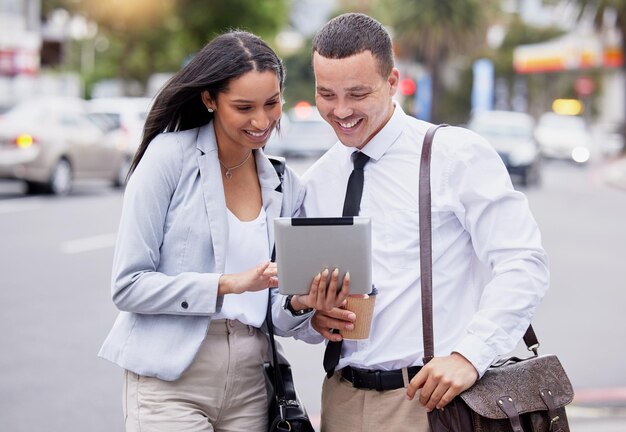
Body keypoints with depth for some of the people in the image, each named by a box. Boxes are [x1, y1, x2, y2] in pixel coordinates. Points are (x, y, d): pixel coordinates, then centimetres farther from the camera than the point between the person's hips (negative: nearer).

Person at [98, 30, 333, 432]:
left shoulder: (286, 186, 8)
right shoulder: (171, 155, -7)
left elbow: (272, 316, 11)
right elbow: (128, 286, -11)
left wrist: (299, 304, -11)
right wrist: (228, 284, -20)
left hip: (250, 388, 5)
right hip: (172, 382, -5)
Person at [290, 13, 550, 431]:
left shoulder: (458, 155, -5)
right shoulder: (316, 183, 10)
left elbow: (524, 263, -12)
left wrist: (469, 355, -22)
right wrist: (313, 315, -6)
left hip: (435, 396, -4)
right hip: (344, 398, 4)